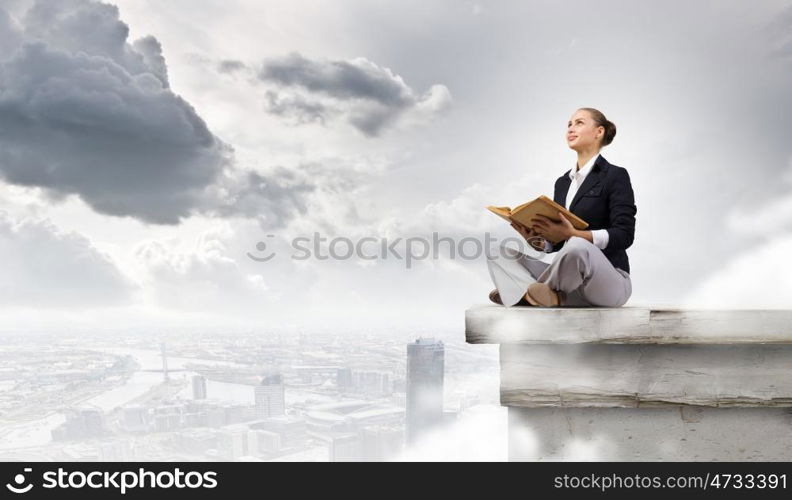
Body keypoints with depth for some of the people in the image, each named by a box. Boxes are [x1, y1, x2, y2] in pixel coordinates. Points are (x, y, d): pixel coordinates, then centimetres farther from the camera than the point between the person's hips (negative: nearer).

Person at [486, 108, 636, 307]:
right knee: (502, 252, -6)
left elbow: (624, 235, -13)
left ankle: (526, 291, -13)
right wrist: (536, 239, -9)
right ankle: (550, 297, -32)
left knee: (577, 246, -38)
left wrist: (573, 234, -26)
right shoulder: (562, 182, 16)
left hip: (610, 282, -6)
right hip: (573, 284, 6)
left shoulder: (616, 176, -2)